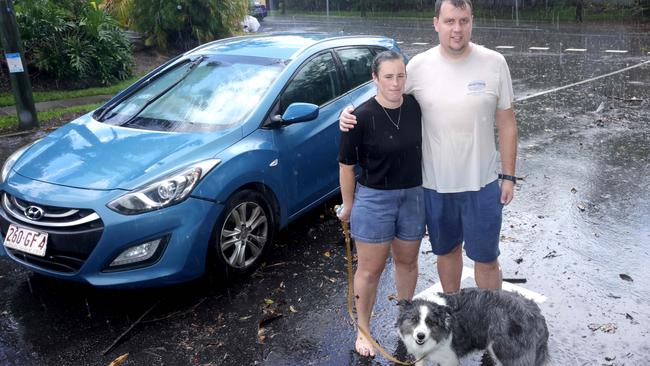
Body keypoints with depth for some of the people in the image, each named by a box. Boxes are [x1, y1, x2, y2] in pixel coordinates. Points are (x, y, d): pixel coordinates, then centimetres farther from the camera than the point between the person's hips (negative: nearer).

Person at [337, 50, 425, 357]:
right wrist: (348, 205, -2)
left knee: (407, 261, 20)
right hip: (374, 199, -4)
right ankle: (363, 330, 29)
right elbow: (347, 165, -9)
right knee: (370, 269, 8)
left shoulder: (416, 107, -5)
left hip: (413, 196, 4)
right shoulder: (362, 117, -18)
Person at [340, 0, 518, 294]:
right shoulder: (419, 66, -7)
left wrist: (508, 176, -1)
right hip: (435, 184, 1)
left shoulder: (494, 63, -7)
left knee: (486, 258, 10)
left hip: (482, 183, -1)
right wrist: (352, 114, -14)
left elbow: (506, 124, -1)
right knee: (447, 251, 21)